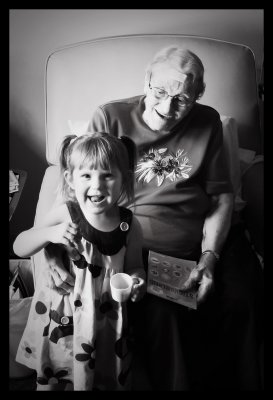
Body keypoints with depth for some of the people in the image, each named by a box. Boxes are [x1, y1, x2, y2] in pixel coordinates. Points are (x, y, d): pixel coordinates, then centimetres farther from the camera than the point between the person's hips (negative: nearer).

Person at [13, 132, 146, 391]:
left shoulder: (129, 226, -13)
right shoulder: (64, 216, -17)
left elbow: (134, 266, 2)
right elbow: (19, 248, -9)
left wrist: (136, 281, -20)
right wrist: (50, 233, -26)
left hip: (106, 321, 1)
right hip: (61, 315, 0)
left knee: (106, 380, 21)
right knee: (52, 379, 22)